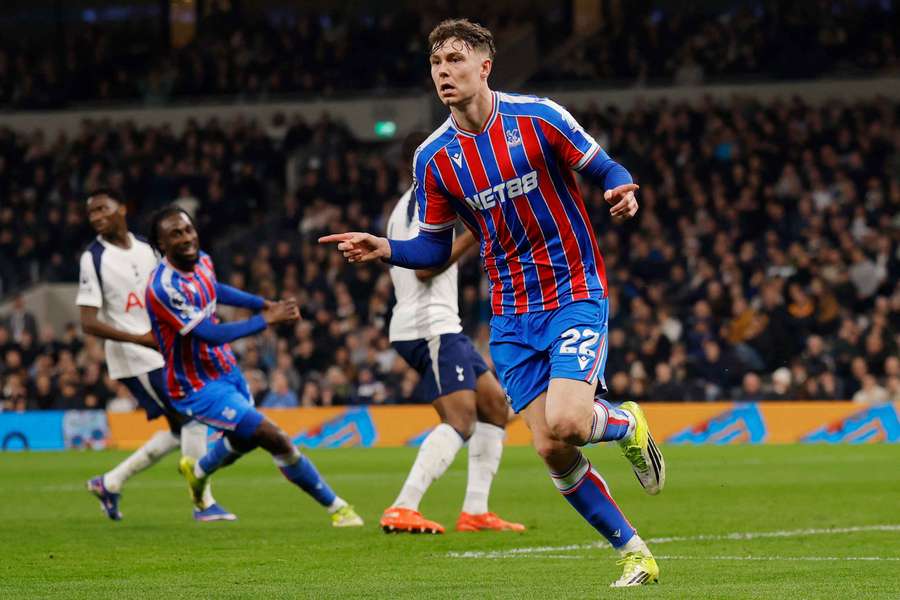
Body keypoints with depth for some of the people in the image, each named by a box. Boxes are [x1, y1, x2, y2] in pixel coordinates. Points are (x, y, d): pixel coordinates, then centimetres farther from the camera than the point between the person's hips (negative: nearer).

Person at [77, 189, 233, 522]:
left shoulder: (146, 249, 9)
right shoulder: (94, 259, -11)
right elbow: (88, 323, -17)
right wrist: (139, 339, -25)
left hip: (164, 353, 7)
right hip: (134, 358, -7)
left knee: (180, 431, 9)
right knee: (191, 419, -10)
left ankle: (110, 483, 20)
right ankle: (204, 504, 0)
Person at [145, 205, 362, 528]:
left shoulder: (202, 261, -3)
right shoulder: (164, 287, -30)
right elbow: (211, 334, -31)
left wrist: (265, 304, 13)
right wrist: (267, 320, -26)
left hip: (227, 371, 9)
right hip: (199, 388, -9)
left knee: (243, 440, 31)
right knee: (276, 440, -15)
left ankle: (197, 471, 62)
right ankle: (336, 507, -1)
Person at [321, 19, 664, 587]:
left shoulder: (538, 117, -9)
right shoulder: (433, 157, 1)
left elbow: (606, 168, -1)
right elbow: (436, 248, 9)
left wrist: (623, 190, -24)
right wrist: (385, 249, -9)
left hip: (576, 291, -4)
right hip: (513, 315, 4)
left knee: (566, 423, -23)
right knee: (551, 449, -4)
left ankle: (626, 423, 13)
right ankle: (634, 552, 13)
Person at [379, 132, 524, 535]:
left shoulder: (411, 203, 23)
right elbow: (424, 266, -19)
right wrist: (474, 235, -17)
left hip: (438, 326, 11)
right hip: (431, 325, -11)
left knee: (495, 405, 11)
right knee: (460, 421, -18)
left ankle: (475, 512, 6)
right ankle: (402, 511, -27)